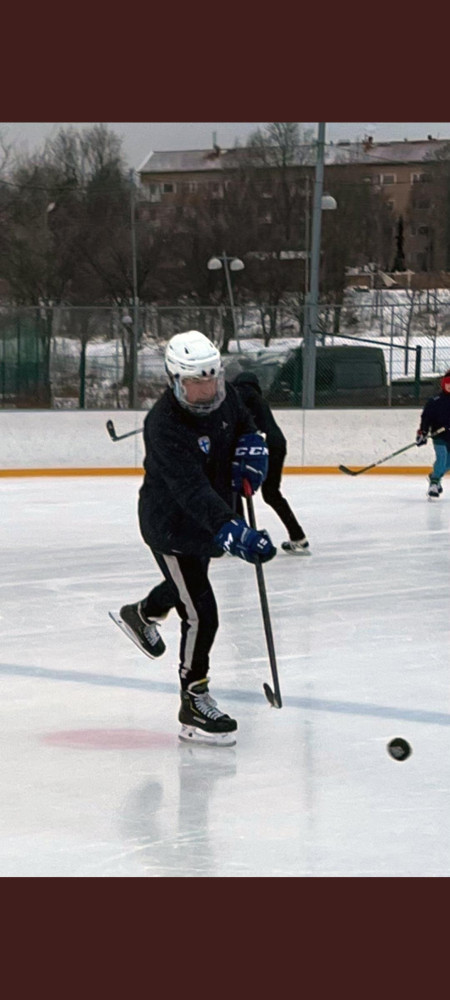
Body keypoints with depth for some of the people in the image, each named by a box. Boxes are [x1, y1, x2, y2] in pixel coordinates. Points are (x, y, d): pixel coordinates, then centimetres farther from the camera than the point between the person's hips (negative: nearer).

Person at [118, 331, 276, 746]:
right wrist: (231, 531, -56)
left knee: (190, 583, 33)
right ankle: (194, 703, 1)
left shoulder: (226, 396, -12)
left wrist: (251, 447, -9)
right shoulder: (164, 425, -34)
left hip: (212, 517, 8)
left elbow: (245, 424, 14)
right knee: (200, 614, -12)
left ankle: (141, 615, 63)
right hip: (171, 525, -8)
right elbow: (192, 491, -44)